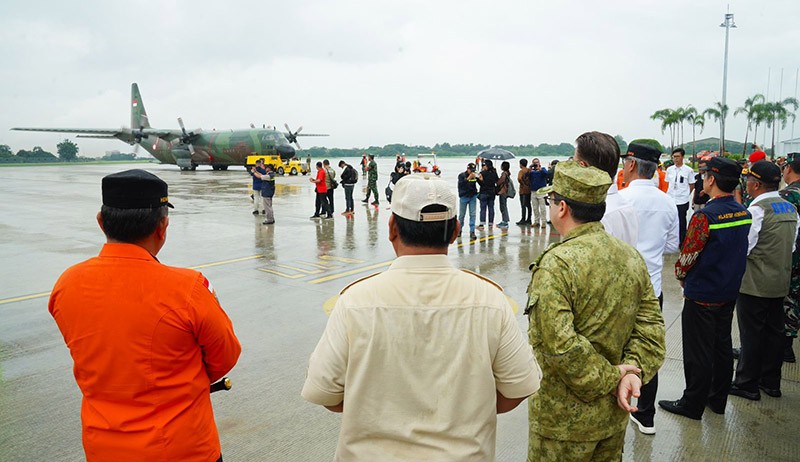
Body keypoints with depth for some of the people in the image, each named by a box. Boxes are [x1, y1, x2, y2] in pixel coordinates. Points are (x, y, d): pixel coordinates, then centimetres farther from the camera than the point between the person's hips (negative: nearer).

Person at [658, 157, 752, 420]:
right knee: (722, 346, 18)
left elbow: (687, 257, -18)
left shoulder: (705, 216, -24)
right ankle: (718, 399, 32)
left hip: (702, 295, -7)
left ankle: (693, 405, 17)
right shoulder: (744, 214, 0)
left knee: (698, 352, 4)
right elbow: (739, 251, 11)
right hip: (730, 292, 8)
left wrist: (681, 277, 2)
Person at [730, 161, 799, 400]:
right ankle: (771, 381, 29)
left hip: (755, 283, -8)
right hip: (780, 281, 8)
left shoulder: (757, 210, -19)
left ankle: (747, 383, 14)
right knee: (775, 330, 16)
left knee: (751, 334, 3)